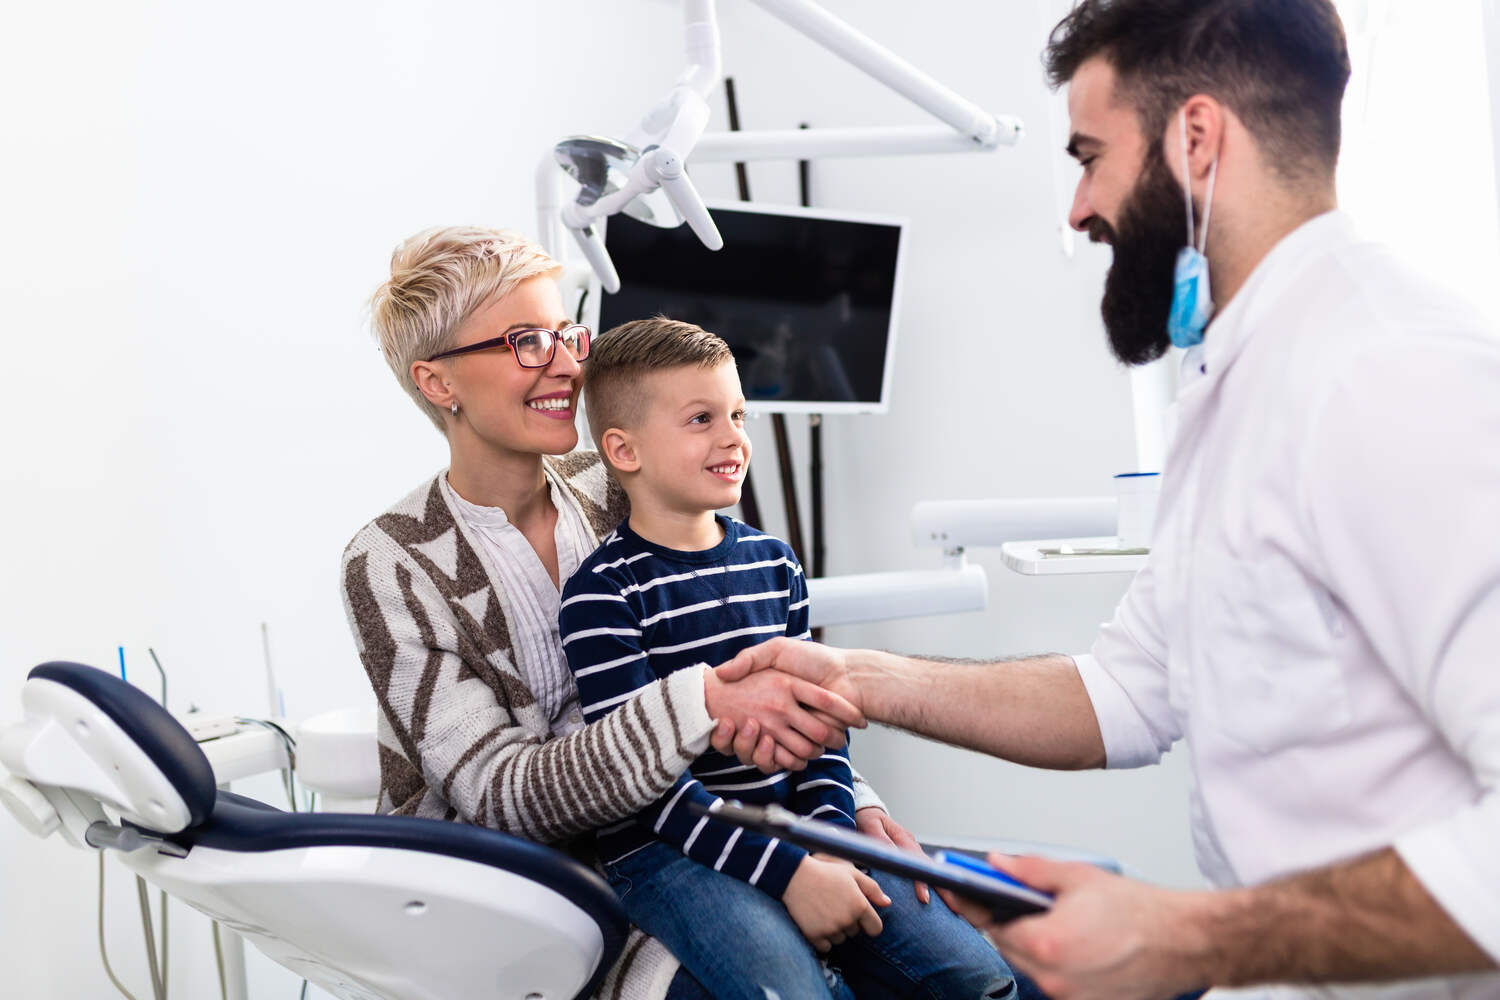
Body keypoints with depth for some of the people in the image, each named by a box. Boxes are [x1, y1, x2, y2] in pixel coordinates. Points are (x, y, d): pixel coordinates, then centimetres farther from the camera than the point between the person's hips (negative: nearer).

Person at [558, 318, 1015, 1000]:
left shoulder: (774, 561, 11)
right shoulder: (603, 593, -10)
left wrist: (832, 833, -5)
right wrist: (785, 871, -21)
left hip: (792, 826, 6)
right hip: (668, 851, -5)